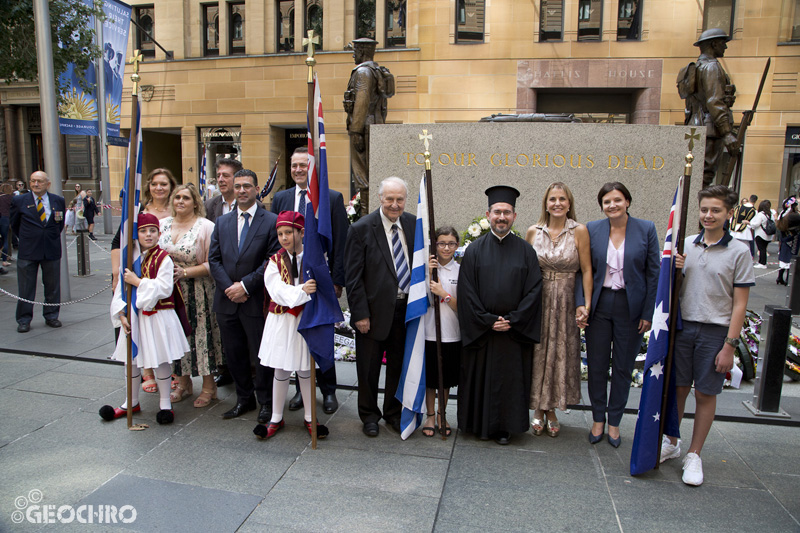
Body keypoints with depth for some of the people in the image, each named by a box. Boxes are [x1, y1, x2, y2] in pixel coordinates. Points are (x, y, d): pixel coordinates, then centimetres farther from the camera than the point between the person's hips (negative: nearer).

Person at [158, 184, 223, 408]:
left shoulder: (206, 226, -7)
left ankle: (208, 386, 16)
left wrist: (185, 272, -18)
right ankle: (183, 383, 28)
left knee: (201, 334, 1)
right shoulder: (162, 224, 9)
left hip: (197, 294, -5)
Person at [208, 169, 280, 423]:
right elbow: (214, 259, 6)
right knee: (233, 354, 14)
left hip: (257, 301, -4)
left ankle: (266, 402, 23)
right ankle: (244, 399, 32)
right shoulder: (222, 222, 10)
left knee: (261, 355, 5)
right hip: (227, 300, 5)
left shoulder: (271, 221, -5)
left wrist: (245, 285, -15)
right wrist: (229, 288, -8)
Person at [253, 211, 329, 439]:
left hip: (306, 319, -1)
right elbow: (277, 290, -14)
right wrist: (302, 291, -27)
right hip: (281, 321, 1)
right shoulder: (275, 261, 0)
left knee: (305, 369, 11)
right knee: (281, 370, 11)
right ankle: (276, 418, 26)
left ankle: (309, 418, 26)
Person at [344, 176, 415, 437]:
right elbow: (352, 277, -10)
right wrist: (360, 314, -13)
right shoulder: (361, 229, -11)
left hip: (406, 308, 4)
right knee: (369, 367, 11)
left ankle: (394, 413, 36)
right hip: (375, 310, -4)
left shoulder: (413, 224, 2)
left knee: (399, 365, 17)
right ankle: (369, 415, 31)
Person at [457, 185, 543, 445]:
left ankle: (504, 428, 24)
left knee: (510, 380, 8)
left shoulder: (525, 251, 2)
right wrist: (487, 320, -12)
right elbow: (467, 291, -5)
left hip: (515, 331, 1)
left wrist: (512, 320, -12)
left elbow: (534, 290, -3)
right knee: (481, 378, 9)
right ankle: (481, 425, 25)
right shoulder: (475, 250, 0)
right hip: (480, 330, 0)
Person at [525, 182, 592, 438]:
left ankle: (551, 410, 25)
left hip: (566, 303, -1)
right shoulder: (533, 232, 0)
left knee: (560, 354, 8)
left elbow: (586, 271, -4)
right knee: (538, 354, 7)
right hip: (538, 301, 1)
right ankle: (539, 410, 24)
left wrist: (587, 304, -10)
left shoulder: (579, 231, -6)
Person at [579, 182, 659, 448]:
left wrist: (648, 313, -5)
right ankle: (598, 419, 28)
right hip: (599, 305, 1)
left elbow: (653, 273, -2)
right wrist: (581, 304, -8)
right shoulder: (592, 230, -1)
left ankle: (614, 421, 28)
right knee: (597, 366, 9)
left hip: (630, 307, -1)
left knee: (623, 367, 11)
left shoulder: (646, 229, -3)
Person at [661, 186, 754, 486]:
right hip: (682, 326, 3)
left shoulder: (739, 252, -5)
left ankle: (694, 455, 21)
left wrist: (729, 345, -10)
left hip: (715, 331, -2)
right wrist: (673, 270, -8)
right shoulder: (684, 245, 4)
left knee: (705, 394, 6)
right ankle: (671, 443, 29)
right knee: (678, 388, 11)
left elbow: (739, 304, -6)